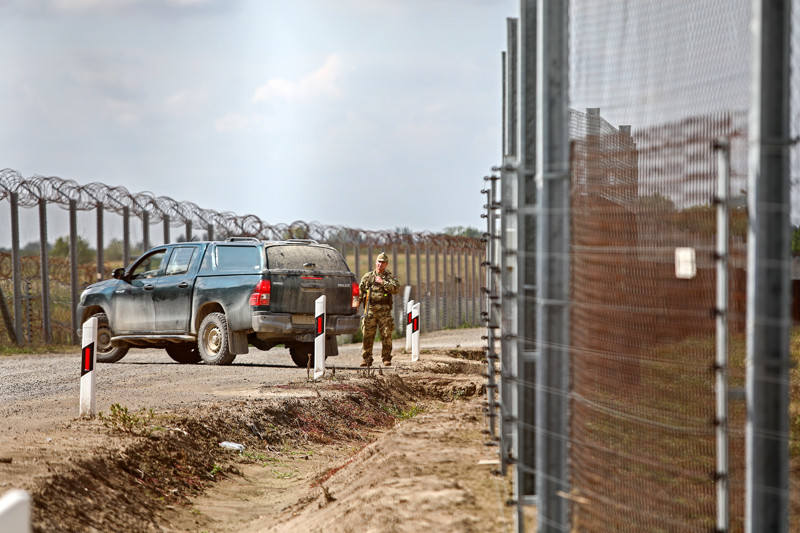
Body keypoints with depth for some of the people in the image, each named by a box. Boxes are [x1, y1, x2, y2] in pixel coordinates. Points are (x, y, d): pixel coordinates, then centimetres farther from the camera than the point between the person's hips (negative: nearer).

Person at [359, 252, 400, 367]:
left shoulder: (390, 277, 10)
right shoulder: (368, 277, 13)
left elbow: (396, 289, -9)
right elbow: (360, 291, 14)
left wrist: (383, 282, -11)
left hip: (385, 310, -1)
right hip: (370, 309, 1)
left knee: (386, 335, -3)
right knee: (367, 335, -1)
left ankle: (386, 359, 4)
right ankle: (366, 359, 5)